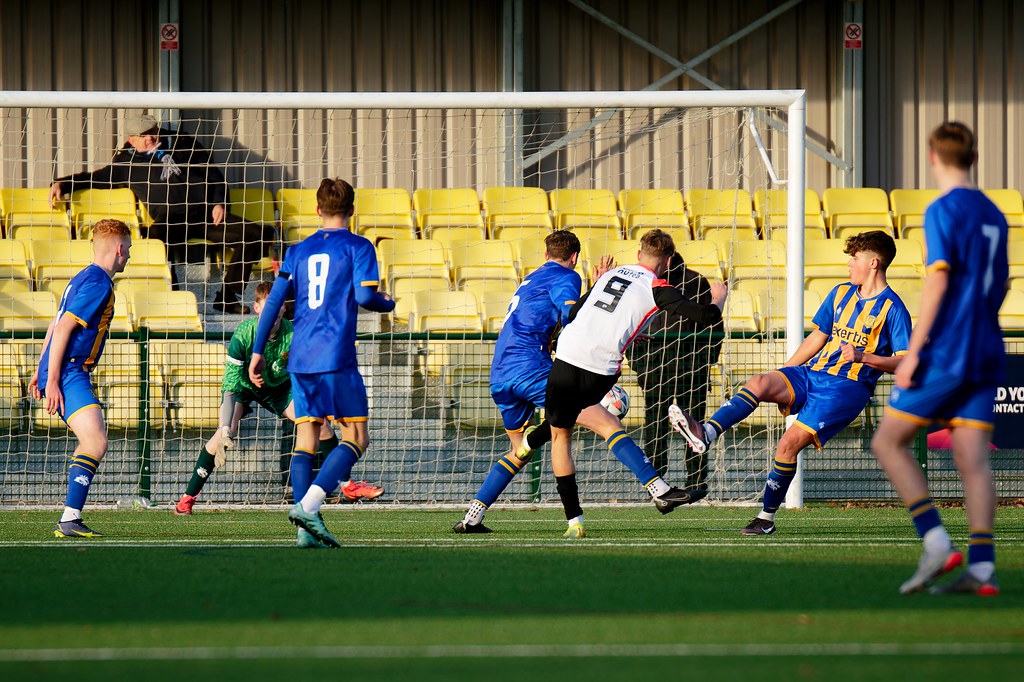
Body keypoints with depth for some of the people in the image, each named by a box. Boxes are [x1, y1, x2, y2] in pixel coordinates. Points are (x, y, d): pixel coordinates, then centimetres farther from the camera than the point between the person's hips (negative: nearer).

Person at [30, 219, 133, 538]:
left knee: (92, 442, 21)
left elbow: (55, 326, 26)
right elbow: (62, 328, -20)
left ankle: (69, 522, 23)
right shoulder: (98, 284, -13)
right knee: (95, 444, -21)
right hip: (67, 374, -11)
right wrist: (52, 380, -22)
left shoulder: (84, 279, 18)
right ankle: (69, 520, -27)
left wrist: (42, 370, 31)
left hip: (71, 374, 11)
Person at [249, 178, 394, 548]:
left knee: (305, 439, 7)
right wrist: (387, 303, 11)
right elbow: (364, 295, -11)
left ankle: (308, 529, -4)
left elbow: (273, 301, 10)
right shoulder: (358, 247, 1)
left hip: (300, 359, 5)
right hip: (337, 358, -5)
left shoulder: (299, 250, 15)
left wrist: (257, 351, 14)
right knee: (357, 438, 1)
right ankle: (308, 504, -18)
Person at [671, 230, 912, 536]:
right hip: (813, 373, 6)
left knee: (788, 444, -20)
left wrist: (862, 357, -23)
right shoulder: (841, 293, 16)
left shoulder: (892, 309, -5)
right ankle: (705, 434, -42)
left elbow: (904, 362, -10)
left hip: (847, 387, -6)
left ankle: (767, 518, -9)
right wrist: (783, 373, 21)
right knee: (760, 383, -23)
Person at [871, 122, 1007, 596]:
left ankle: (937, 544, -10)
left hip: (945, 355, -7)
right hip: (986, 353, 7)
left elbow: (938, 278, -17)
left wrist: (913, 351, -17)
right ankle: (982, 568, -9)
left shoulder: (943, 211, -9)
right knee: (973, 459, 2)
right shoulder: (993, 215, 15)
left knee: (888, 442, 2)